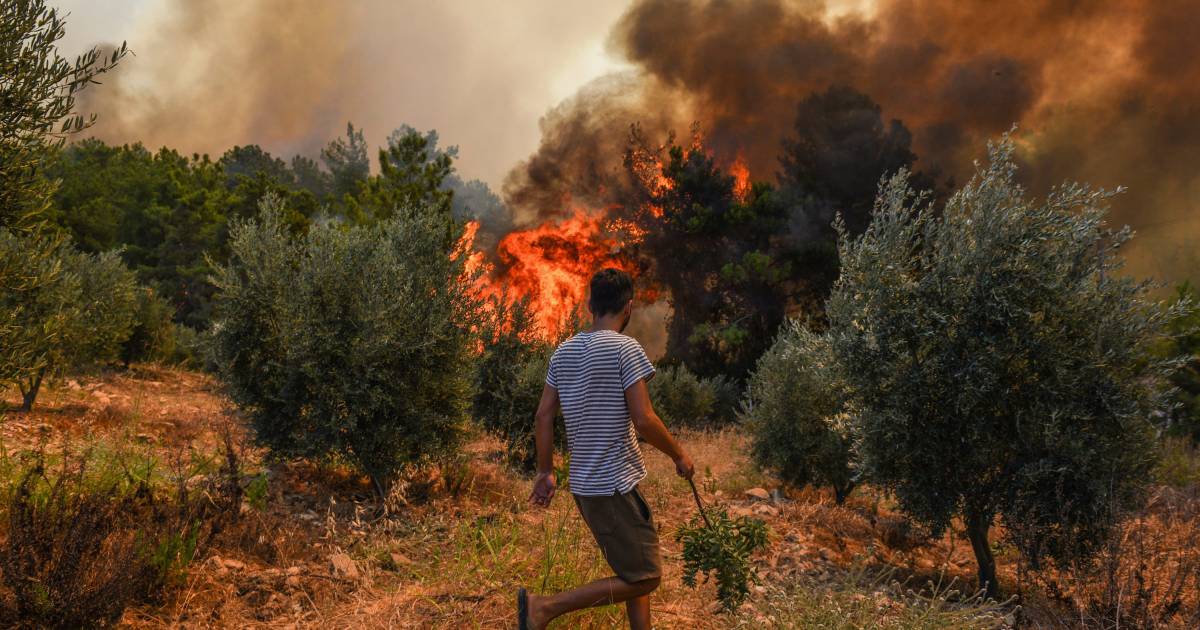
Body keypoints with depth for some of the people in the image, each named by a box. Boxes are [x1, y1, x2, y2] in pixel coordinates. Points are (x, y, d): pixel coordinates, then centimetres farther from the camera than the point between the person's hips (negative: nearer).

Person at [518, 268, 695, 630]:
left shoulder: (564, 351, 8)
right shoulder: (625, 348, -14)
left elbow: (544, 416, 8)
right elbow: (643, 421, -18)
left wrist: (546, 472, 17)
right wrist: (678, 456, -3)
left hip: (584, 483, 8)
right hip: (616, 484, -8)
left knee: (637, 569, 19)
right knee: (644, 578, -2)